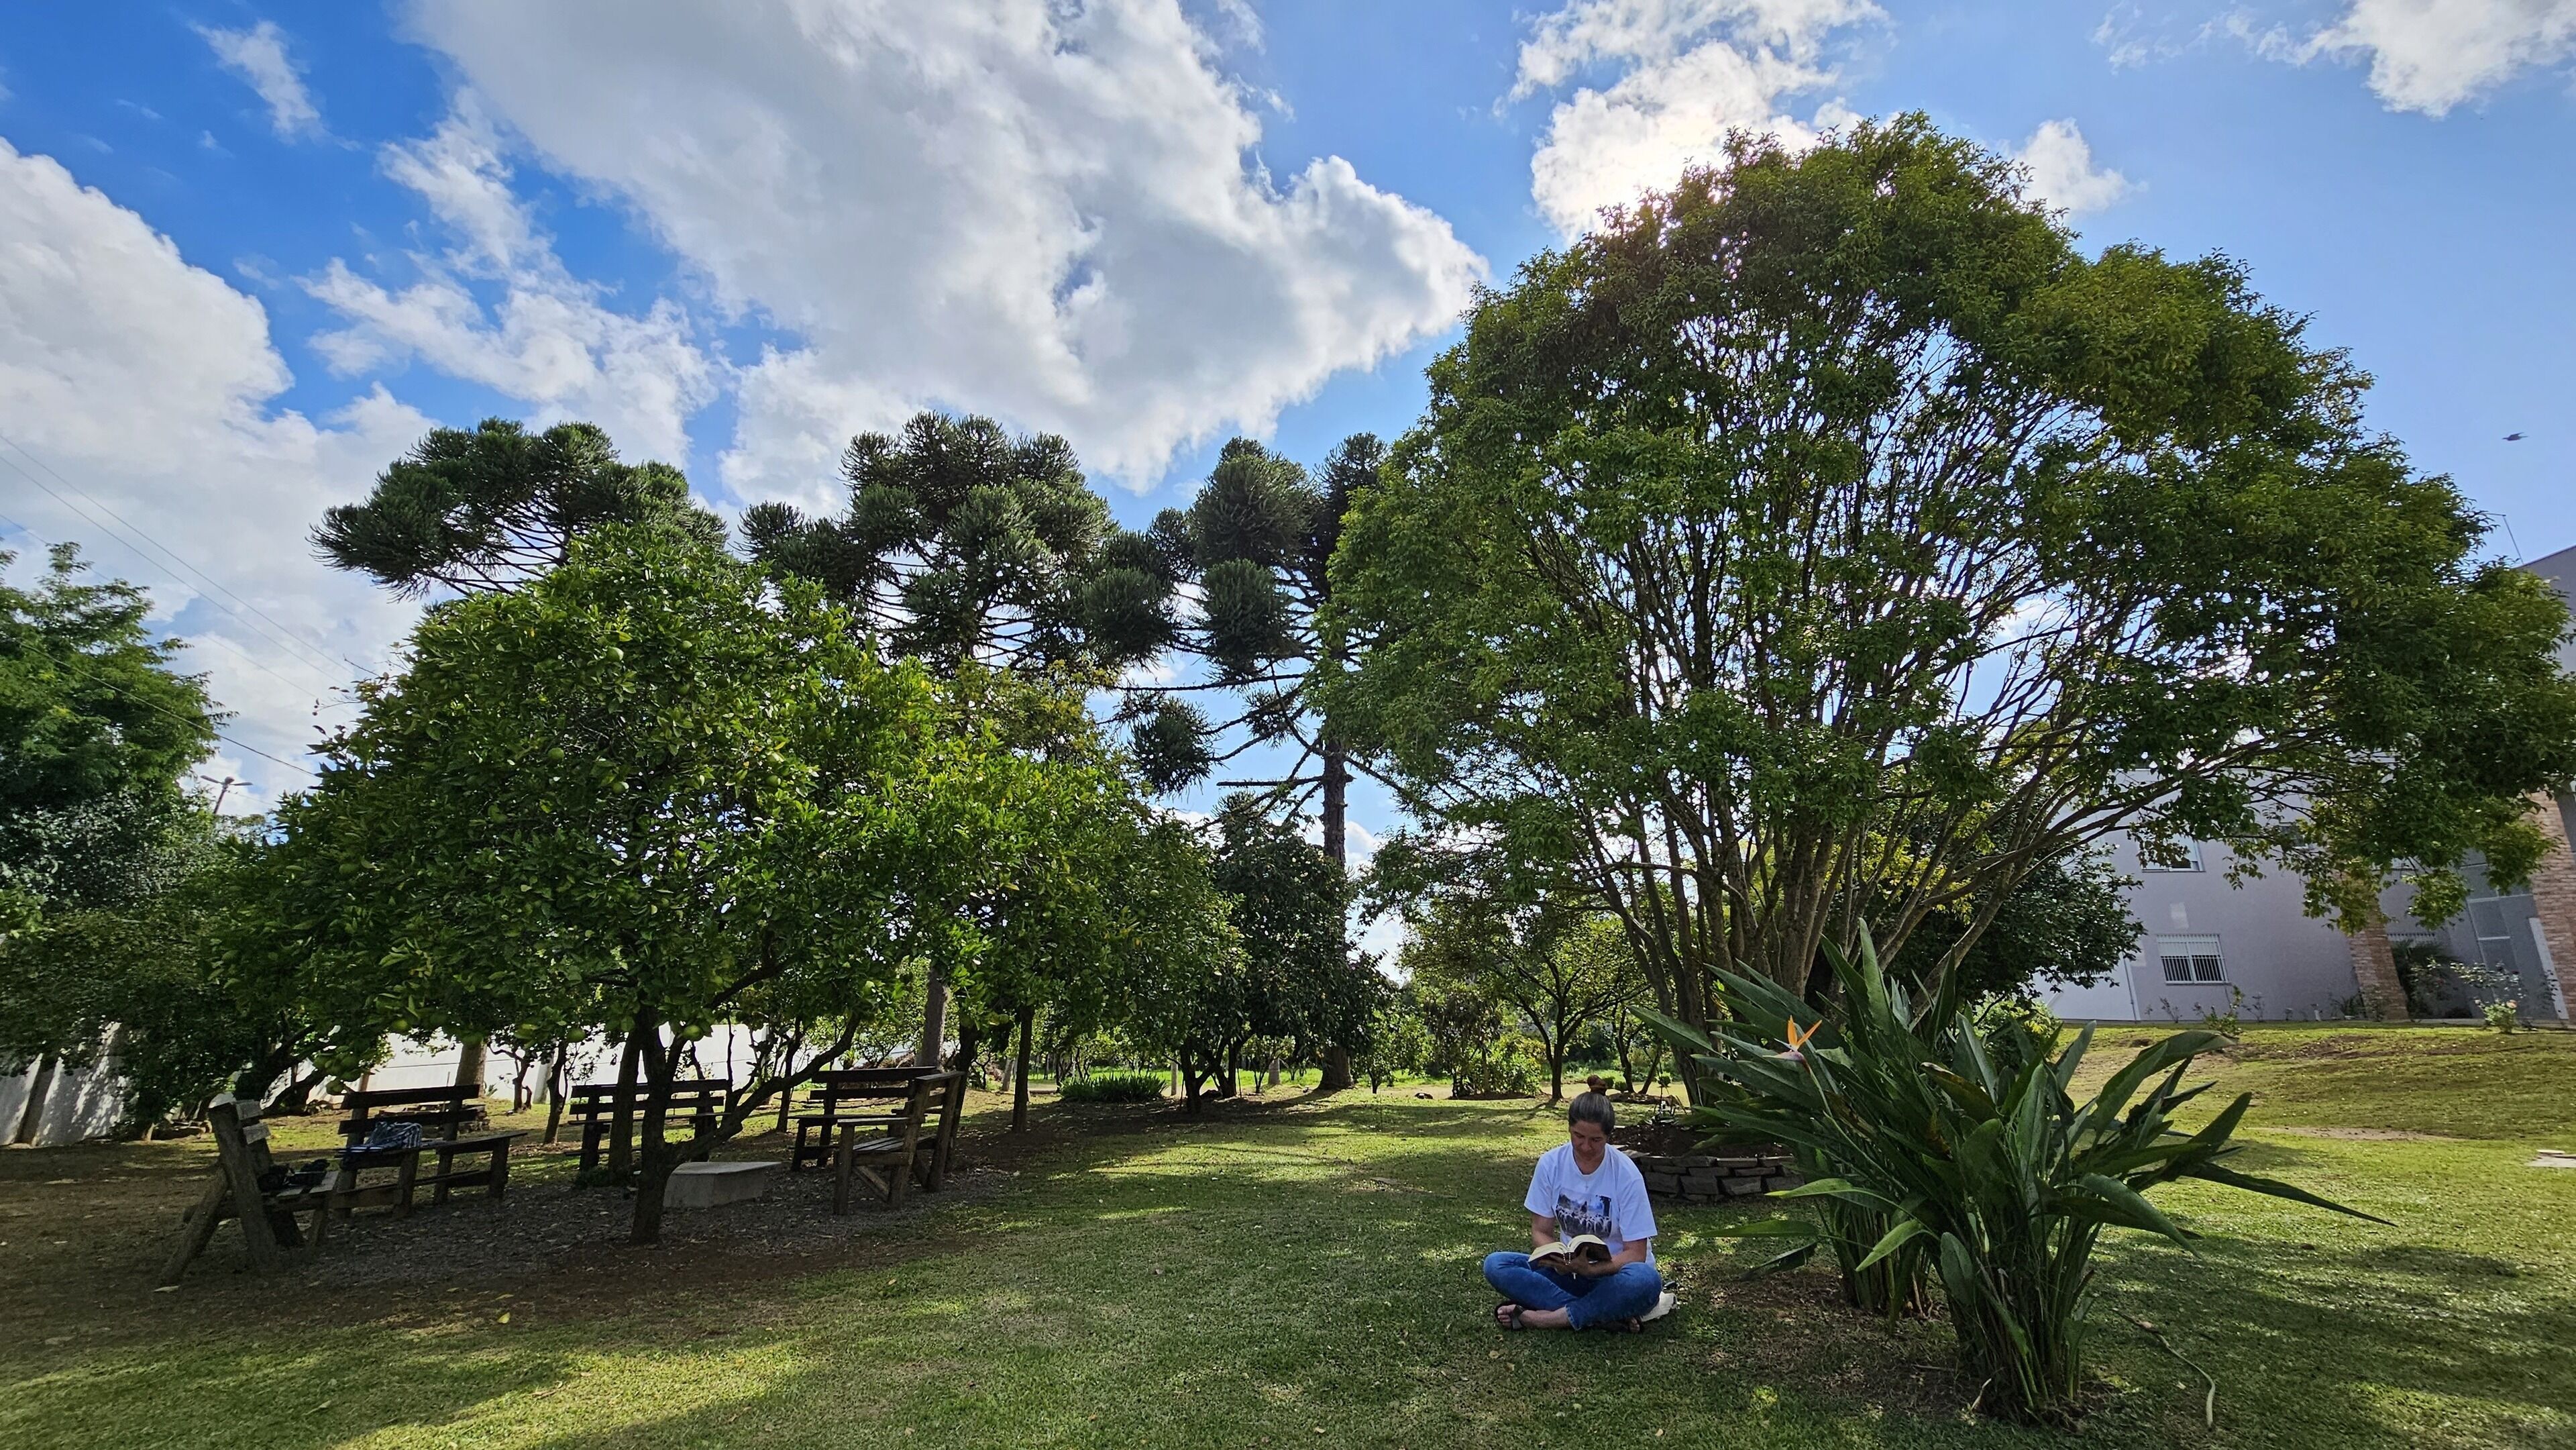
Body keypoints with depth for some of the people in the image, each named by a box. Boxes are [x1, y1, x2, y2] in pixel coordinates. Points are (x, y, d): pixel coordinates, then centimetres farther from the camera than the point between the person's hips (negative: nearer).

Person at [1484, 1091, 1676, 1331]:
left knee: (1646, 1279, -38)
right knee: (1495, 1265, -21)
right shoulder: (1551, 1163, -7)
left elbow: (1635, 1253, -13)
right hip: (1568, 1271, 3)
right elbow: (1541, 1231, -1)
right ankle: (1607, 1316, -26)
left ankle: (1536, 1318, -27)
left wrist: (1592, 1268, -31)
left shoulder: (1627, 1175, -15)